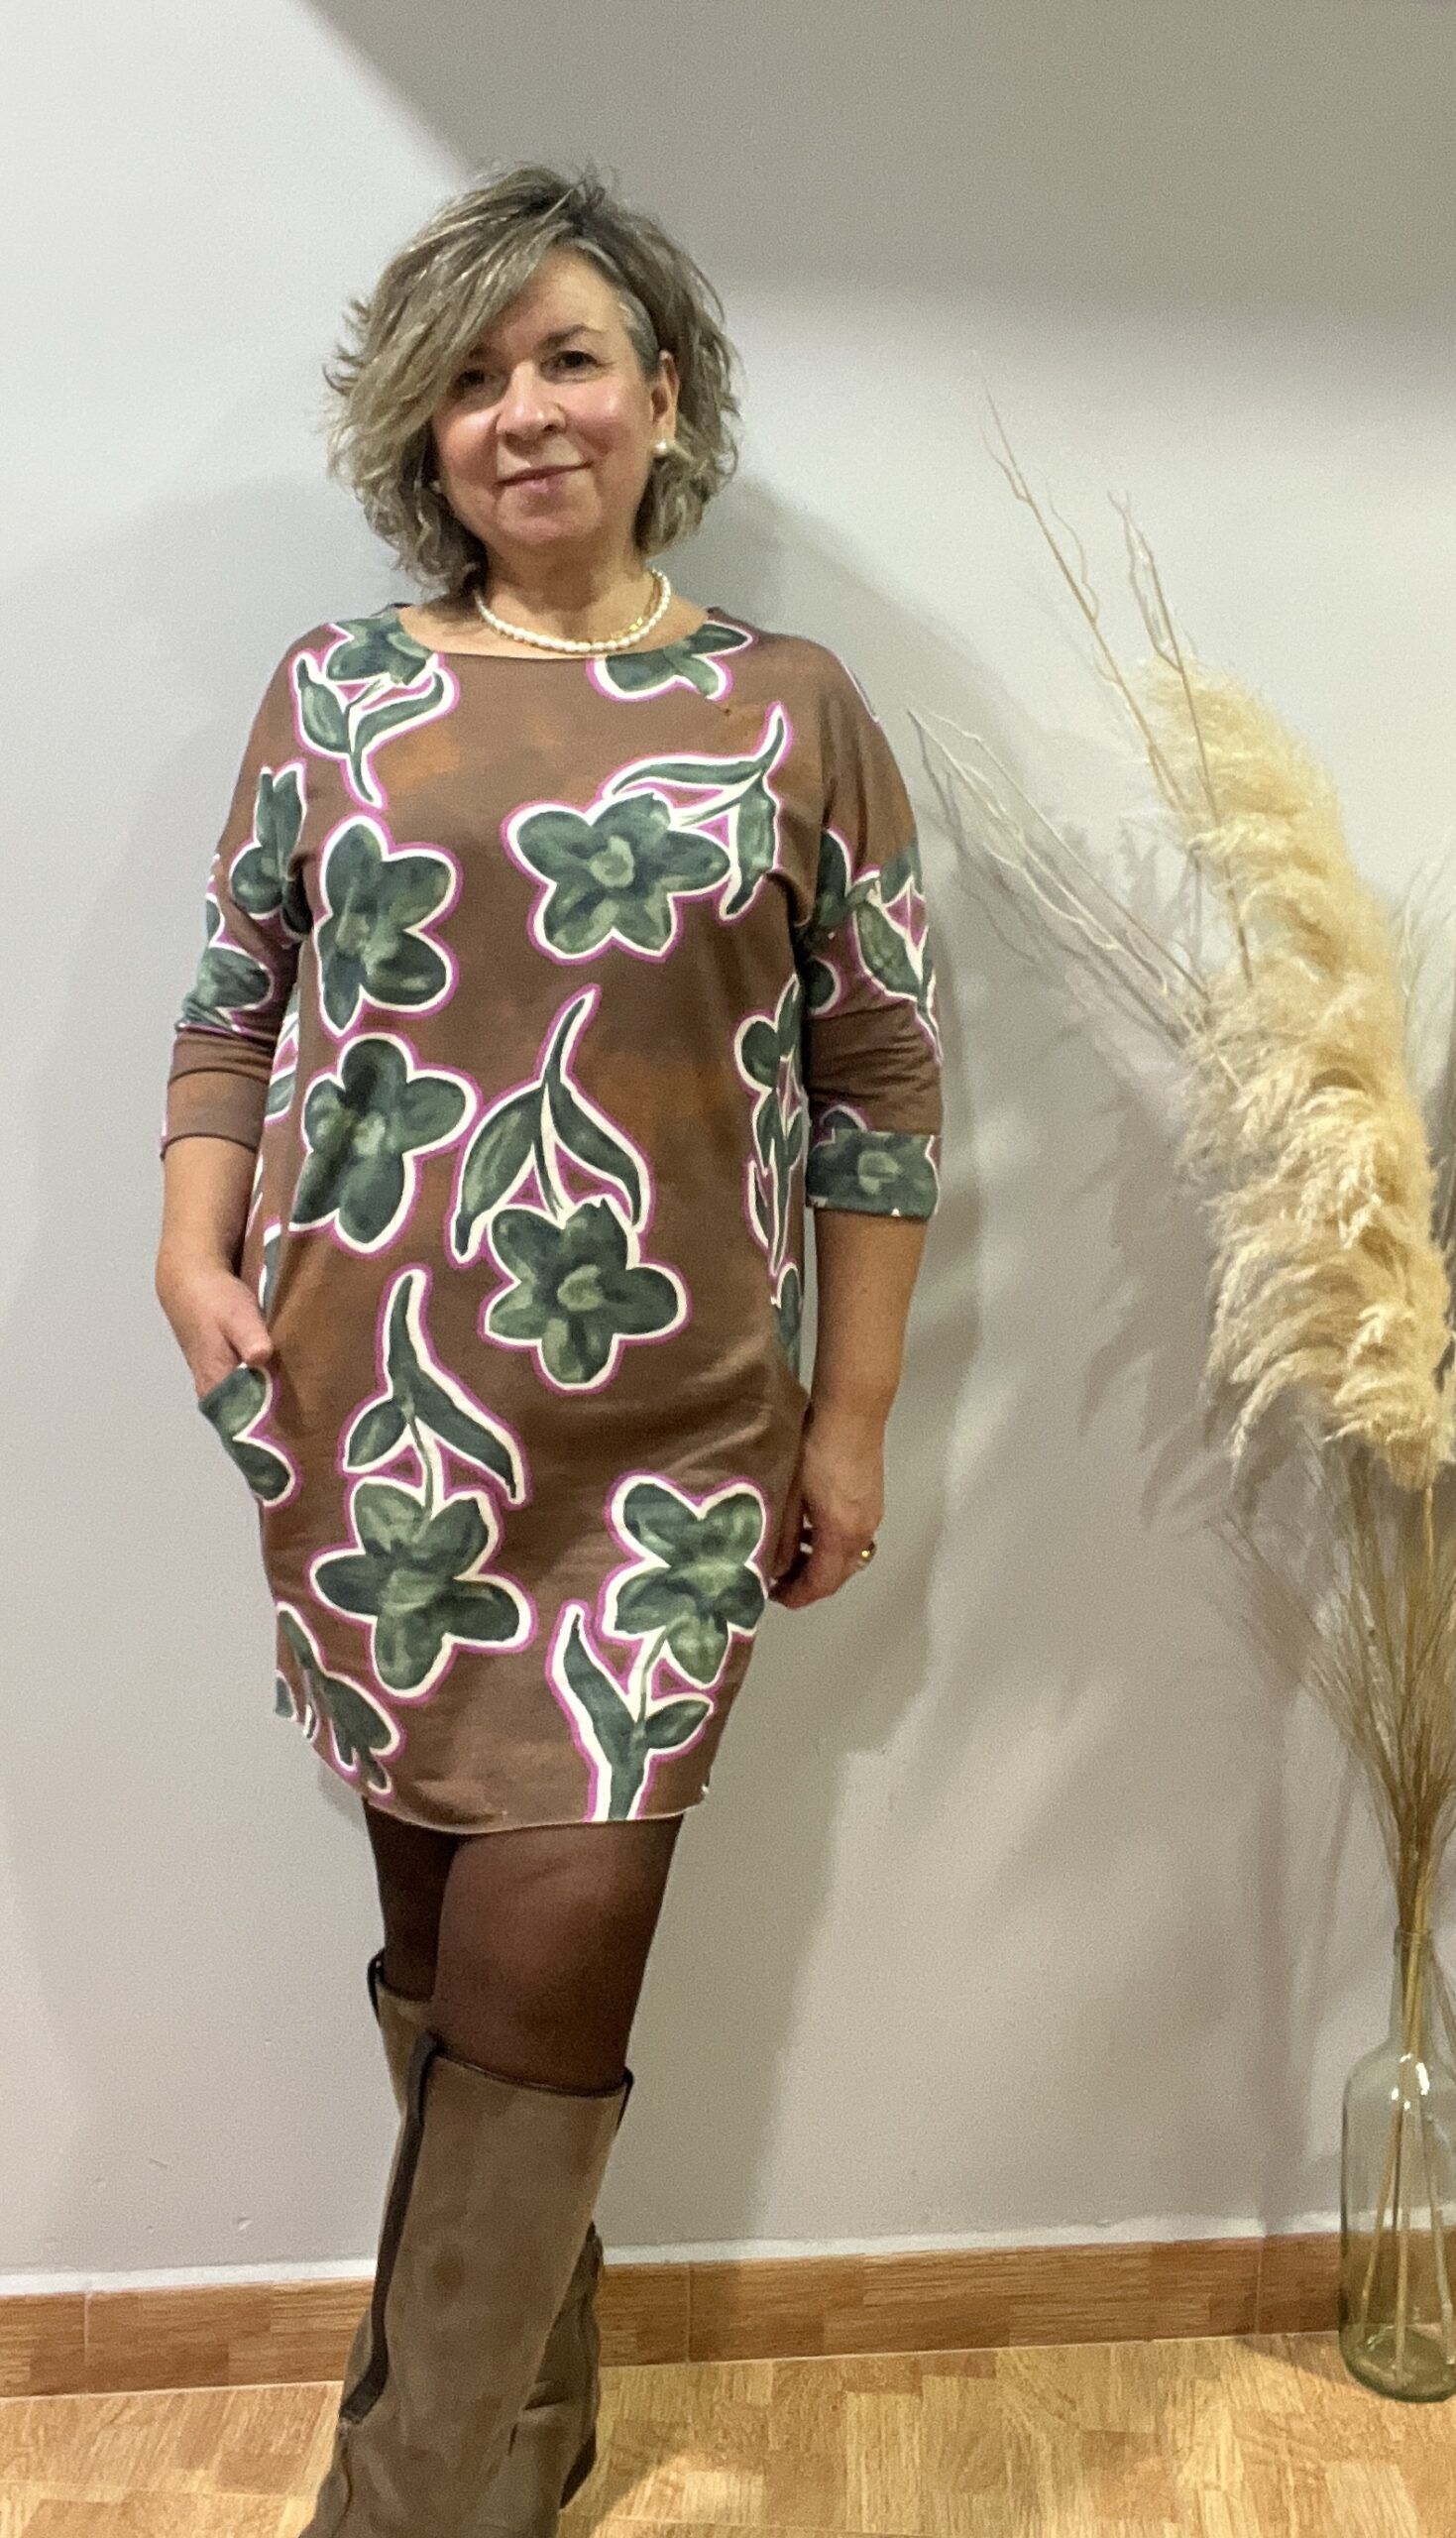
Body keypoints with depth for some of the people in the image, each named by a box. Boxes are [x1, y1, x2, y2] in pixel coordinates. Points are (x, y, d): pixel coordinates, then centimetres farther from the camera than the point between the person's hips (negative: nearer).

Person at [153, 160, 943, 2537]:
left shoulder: (792, 706, 3)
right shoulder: (337, 691, 7)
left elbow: (878, 1079, 3)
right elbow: (235, 1007, 13)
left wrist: (853, 1416, 1)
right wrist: (196, 1251, -4)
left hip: (665, 1444, -2)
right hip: (371, 1423, 2)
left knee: (543, 1967, -3)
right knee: (446, 1941, 11)